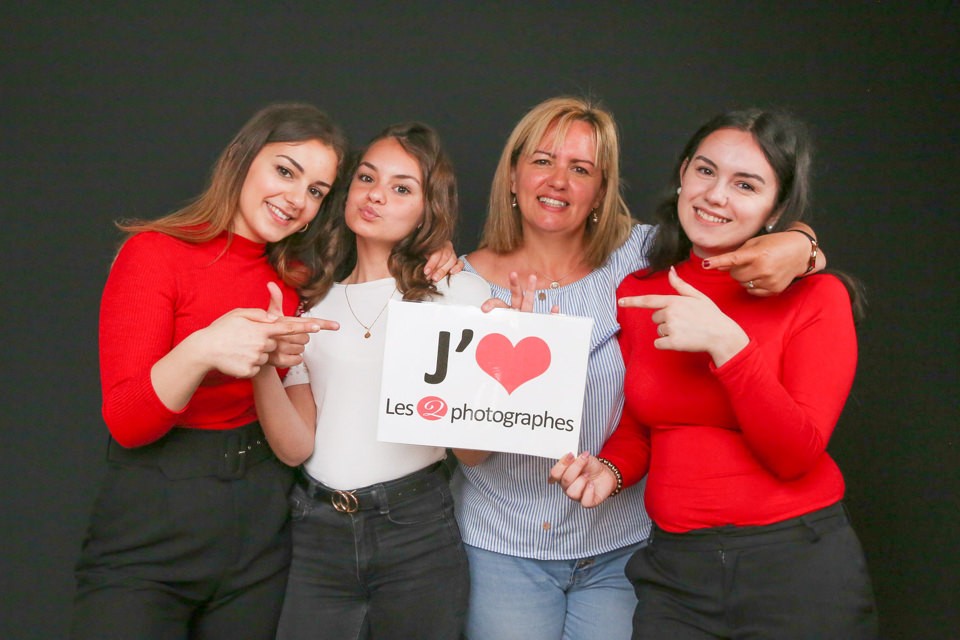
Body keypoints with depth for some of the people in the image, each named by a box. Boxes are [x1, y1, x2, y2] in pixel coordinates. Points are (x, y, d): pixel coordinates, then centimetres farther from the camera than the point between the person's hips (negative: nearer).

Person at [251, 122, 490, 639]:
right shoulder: (312, 302, 8)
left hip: (418, 531, -2)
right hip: (318, 536, 2)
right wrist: (262, 365, -15)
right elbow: (296, 448, 1)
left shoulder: (461, 292, -1)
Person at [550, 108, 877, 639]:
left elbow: (795, 455, -16)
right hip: (673, 569, 3)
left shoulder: (816, 297, -7)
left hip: (797, 568, -3)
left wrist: (725, 342, -26)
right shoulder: (635, 294, 3)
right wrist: (610, 468, -10)